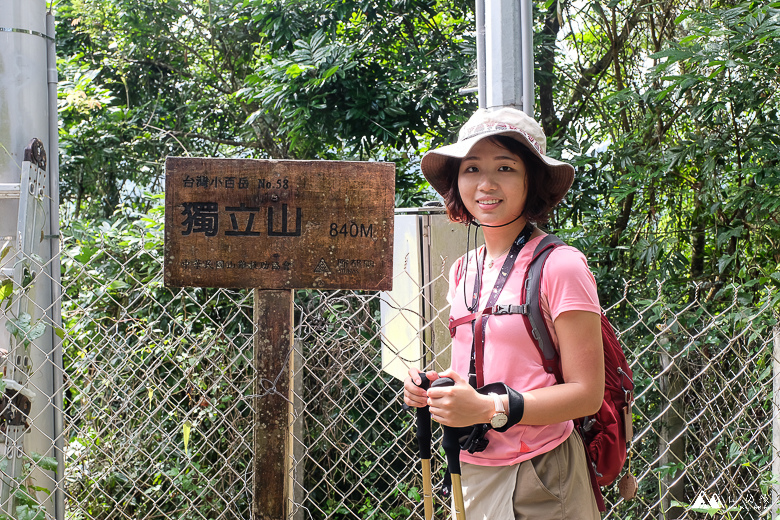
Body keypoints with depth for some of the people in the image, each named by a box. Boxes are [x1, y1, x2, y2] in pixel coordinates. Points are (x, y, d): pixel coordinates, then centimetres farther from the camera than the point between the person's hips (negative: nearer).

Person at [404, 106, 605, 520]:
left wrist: (490, 409, -24)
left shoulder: (559, 266, -14)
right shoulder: (464, 270, 6)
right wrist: (434, 385, -1)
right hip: (469, 472, 6)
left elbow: (587, 393, -15)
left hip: (537, 480, -6)